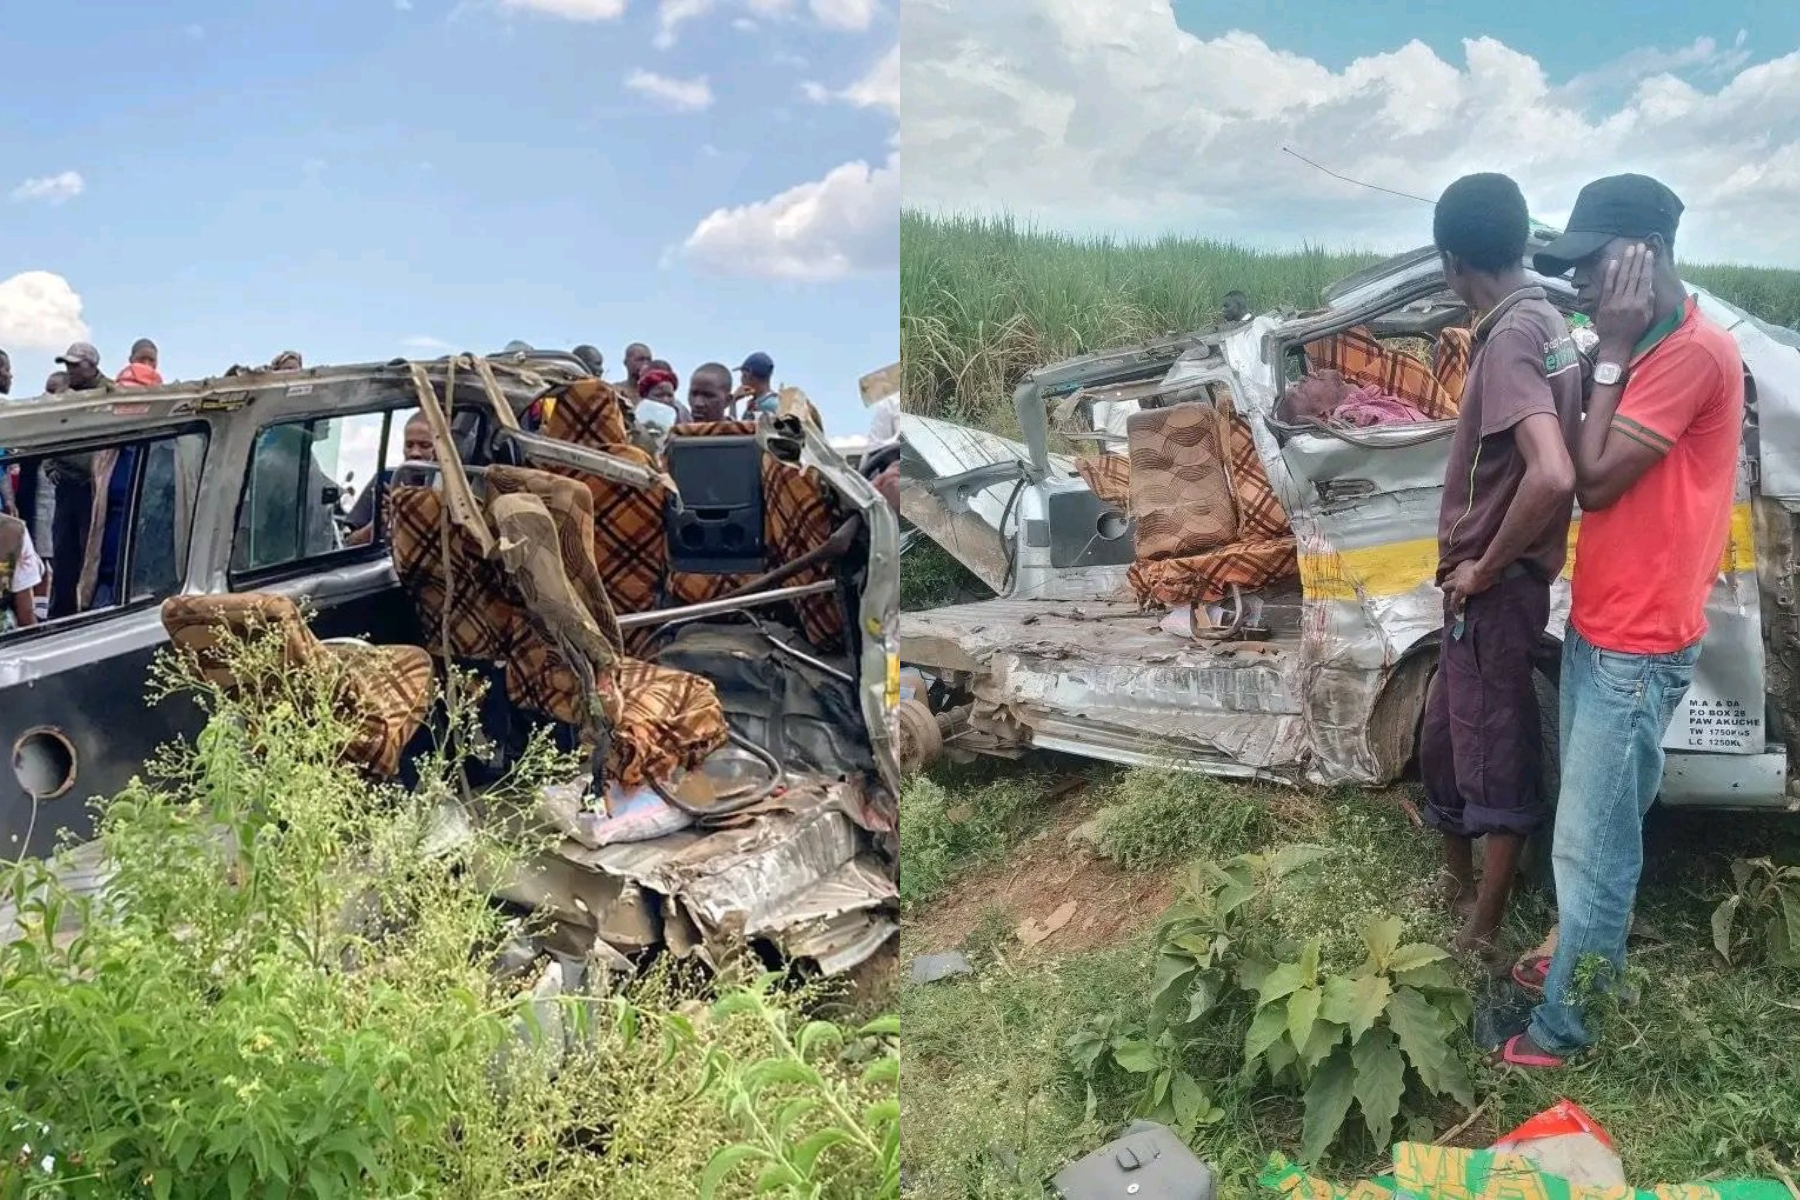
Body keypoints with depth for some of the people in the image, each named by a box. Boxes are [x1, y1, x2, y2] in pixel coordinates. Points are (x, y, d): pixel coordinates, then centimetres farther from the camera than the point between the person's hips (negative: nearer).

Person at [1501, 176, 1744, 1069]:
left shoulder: (1693, 352, -20)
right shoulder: (1650, 350, 11)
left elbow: (1593, 481, -20)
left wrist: (1609, 354, -16)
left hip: (1637, 645, -10)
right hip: (1601, 629, 10)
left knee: (1591, 842, 0)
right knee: (1599, 825, 21)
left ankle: (1566, 1021, 13)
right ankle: (1587, 963, 36)